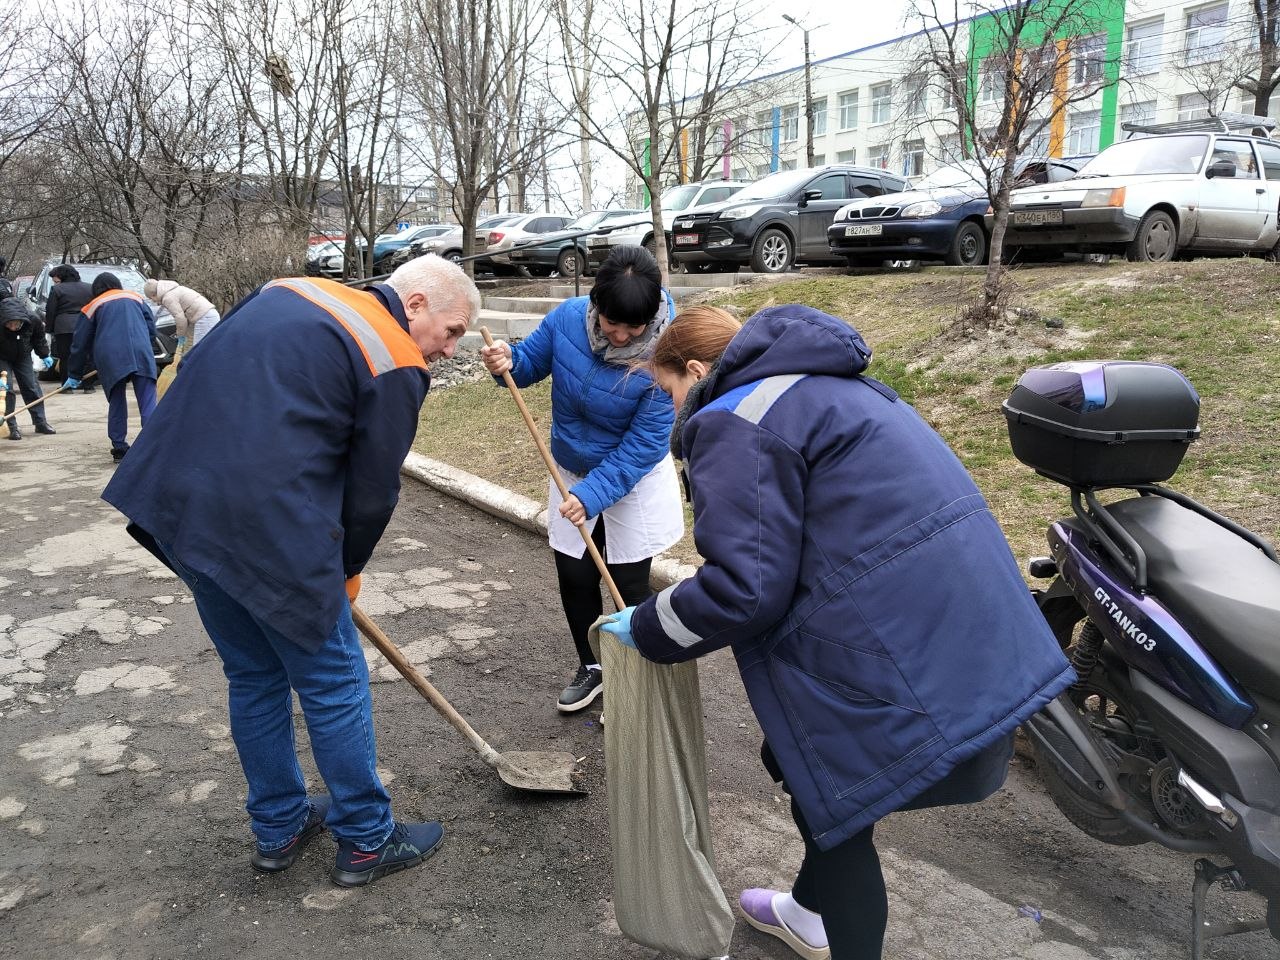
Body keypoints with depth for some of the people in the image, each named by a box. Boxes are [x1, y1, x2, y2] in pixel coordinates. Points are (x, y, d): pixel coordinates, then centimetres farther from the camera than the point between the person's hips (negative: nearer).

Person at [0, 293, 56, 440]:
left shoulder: (32, 322, -27)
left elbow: (39, 338, -2)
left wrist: (45, 355, 7)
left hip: (22, 356, 3)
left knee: (32, 387, 3)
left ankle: (40, 422, 11)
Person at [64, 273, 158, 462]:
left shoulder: (92, 306, 21)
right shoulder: (136, 298, 23)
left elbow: (80, 343, 21)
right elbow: (151, 328, 18)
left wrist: (74, 375, 27)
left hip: (109, 358, 1)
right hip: (141, 354, 0)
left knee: (116, 403, 12)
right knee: (148, 402, -5)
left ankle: (120, 449, 13)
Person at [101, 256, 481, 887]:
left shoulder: (290, 291, 16)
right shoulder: (397, 366, -7)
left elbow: (194, 370, 20)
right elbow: (372, 492, -4)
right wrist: (346, 571, 14)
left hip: (176, 503, 8)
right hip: (269, 530, -8)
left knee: (254, 676, 22)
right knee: (334, 684, 9)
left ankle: (278, 828, 38)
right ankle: (367, 841, 26)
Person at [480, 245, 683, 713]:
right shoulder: (567, 318, -18)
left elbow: (644, 442, -26)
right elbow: (532, 361, -1)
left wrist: (592, 494, -33)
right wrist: (508, 361, -24)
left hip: (633, 480, -4)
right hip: (571, 471, 4)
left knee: (628, 584, 5)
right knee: (574, 575, 11)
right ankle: (591, 667, 34)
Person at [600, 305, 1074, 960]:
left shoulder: (731, 420, -11)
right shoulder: (827, 386, 20)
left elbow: (743, 589, -18)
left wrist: (643, 629, -1)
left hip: (907, 659, -10)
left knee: (829, 796, 14)